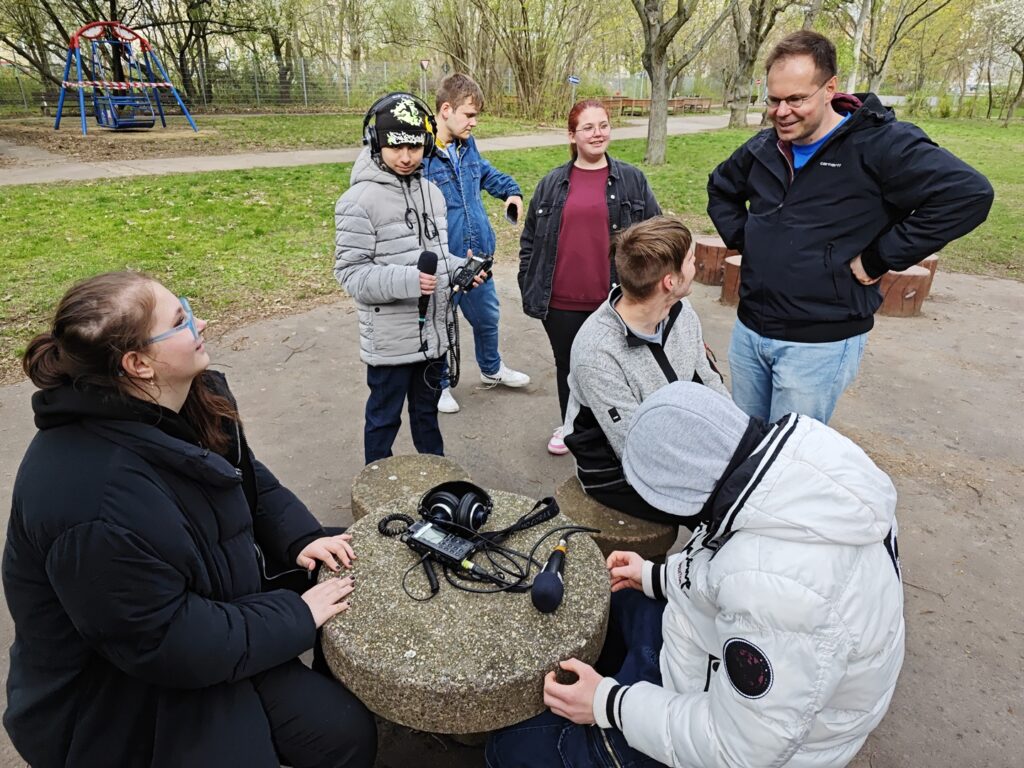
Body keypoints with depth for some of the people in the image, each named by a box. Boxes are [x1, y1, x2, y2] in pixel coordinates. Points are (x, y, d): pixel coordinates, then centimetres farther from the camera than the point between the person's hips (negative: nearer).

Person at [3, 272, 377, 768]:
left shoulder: (193, 399, -7)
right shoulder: (96, 499, -34)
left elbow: (249, 479, 10)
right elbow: (169, 643, -27)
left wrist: (299, 537, -6)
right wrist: (298, 616, -19)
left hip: (206, 628, 7)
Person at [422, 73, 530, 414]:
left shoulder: (467, 144, 3)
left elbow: (485, 172, 24)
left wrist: (511, 190, 6)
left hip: (477, 257, 7)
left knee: (487, 317, 24)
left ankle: (491, 369, 50)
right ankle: (439, 384, 37)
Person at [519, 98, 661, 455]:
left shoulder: (632, 180, 2)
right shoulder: (552, 184, 5)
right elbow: (530, 238, 10)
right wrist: (529, 286, 4)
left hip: (612, 301, -1)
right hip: (561, 302, 2)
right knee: (567, 366, 16)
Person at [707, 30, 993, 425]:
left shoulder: (880, 143, -12)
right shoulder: (764, 147, 8)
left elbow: (969, 193, -20)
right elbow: (720, 187, 27)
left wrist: (878, 258, -18)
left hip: (820, 344, -6)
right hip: (748, 330, 6)